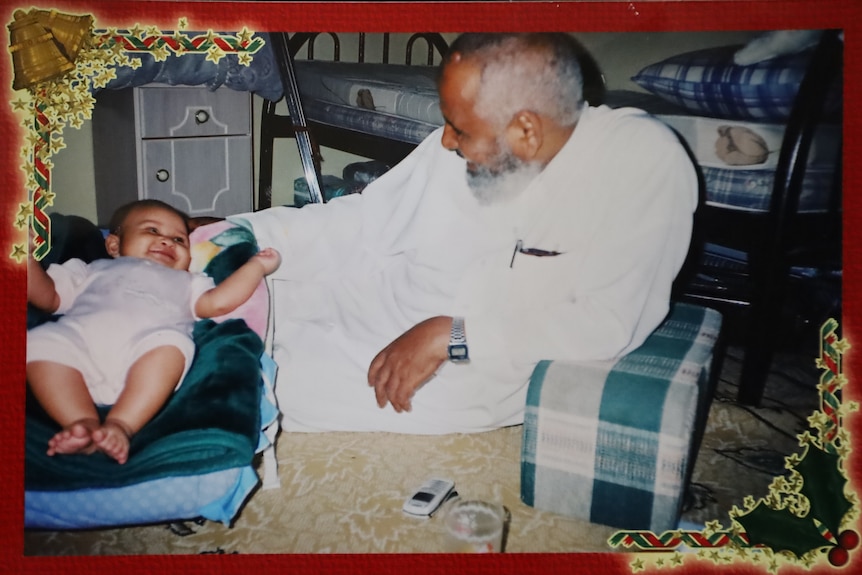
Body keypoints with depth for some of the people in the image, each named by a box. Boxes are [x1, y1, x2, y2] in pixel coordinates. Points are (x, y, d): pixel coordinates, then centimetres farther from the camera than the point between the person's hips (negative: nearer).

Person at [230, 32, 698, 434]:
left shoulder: (645, 162, -17)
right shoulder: (454, 153, 0)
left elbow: (609, 322, -24)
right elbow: (356, 227, 8)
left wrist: (454, 335, -24)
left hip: (478, 376, -5)